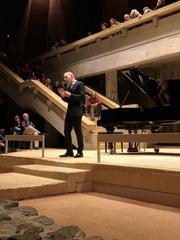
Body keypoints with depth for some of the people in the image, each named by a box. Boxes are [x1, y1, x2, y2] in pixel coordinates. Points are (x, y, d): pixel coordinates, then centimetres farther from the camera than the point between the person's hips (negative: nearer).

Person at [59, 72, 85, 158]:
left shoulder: (79, 84, -6)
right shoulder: (68, 86, 17)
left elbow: (82, 97, -17)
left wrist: (70, 95, -20)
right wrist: (63, 96, 2)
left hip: (76, 111, -8)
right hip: (69, 112, 8)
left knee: (78, 131, -4)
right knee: (67, 131, 8)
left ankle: (80, 152, 4)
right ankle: (69, 151, 16)